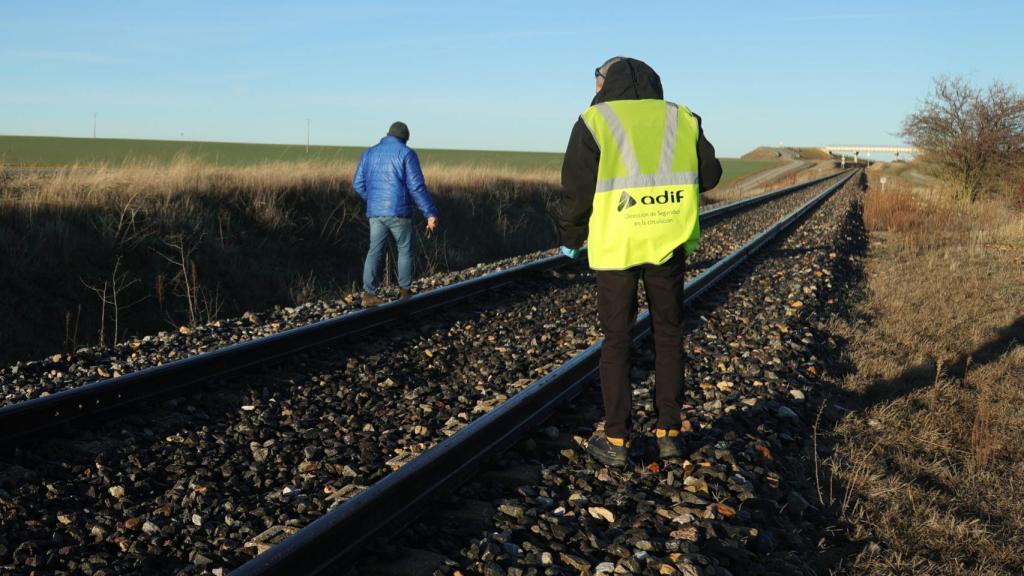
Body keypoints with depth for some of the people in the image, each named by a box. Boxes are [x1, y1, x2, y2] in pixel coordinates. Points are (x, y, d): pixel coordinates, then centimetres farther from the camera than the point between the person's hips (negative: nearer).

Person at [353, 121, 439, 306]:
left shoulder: (369, 153, 10)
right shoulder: (406, 154, -5)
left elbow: (358, 183, 12)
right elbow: (417, 187, -13)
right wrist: (431, 213, -10)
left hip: (375, 212, 4)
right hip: (399, 211, -4)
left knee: (375, 251, 4)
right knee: (405, 250, 13)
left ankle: (368, 293, -7)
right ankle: (404, 290, 21)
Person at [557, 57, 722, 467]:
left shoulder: (595, 122, -4)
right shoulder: (681, 120, 6)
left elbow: (576, 189, -5)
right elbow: (709, 175, 11)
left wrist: (571, 238, 10)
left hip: (615, 245, -2)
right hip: (669, 244, 3)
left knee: (616, 341, 7)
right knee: (668, 336, 14)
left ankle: (616, 440, 10)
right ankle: (668, 433, 19)